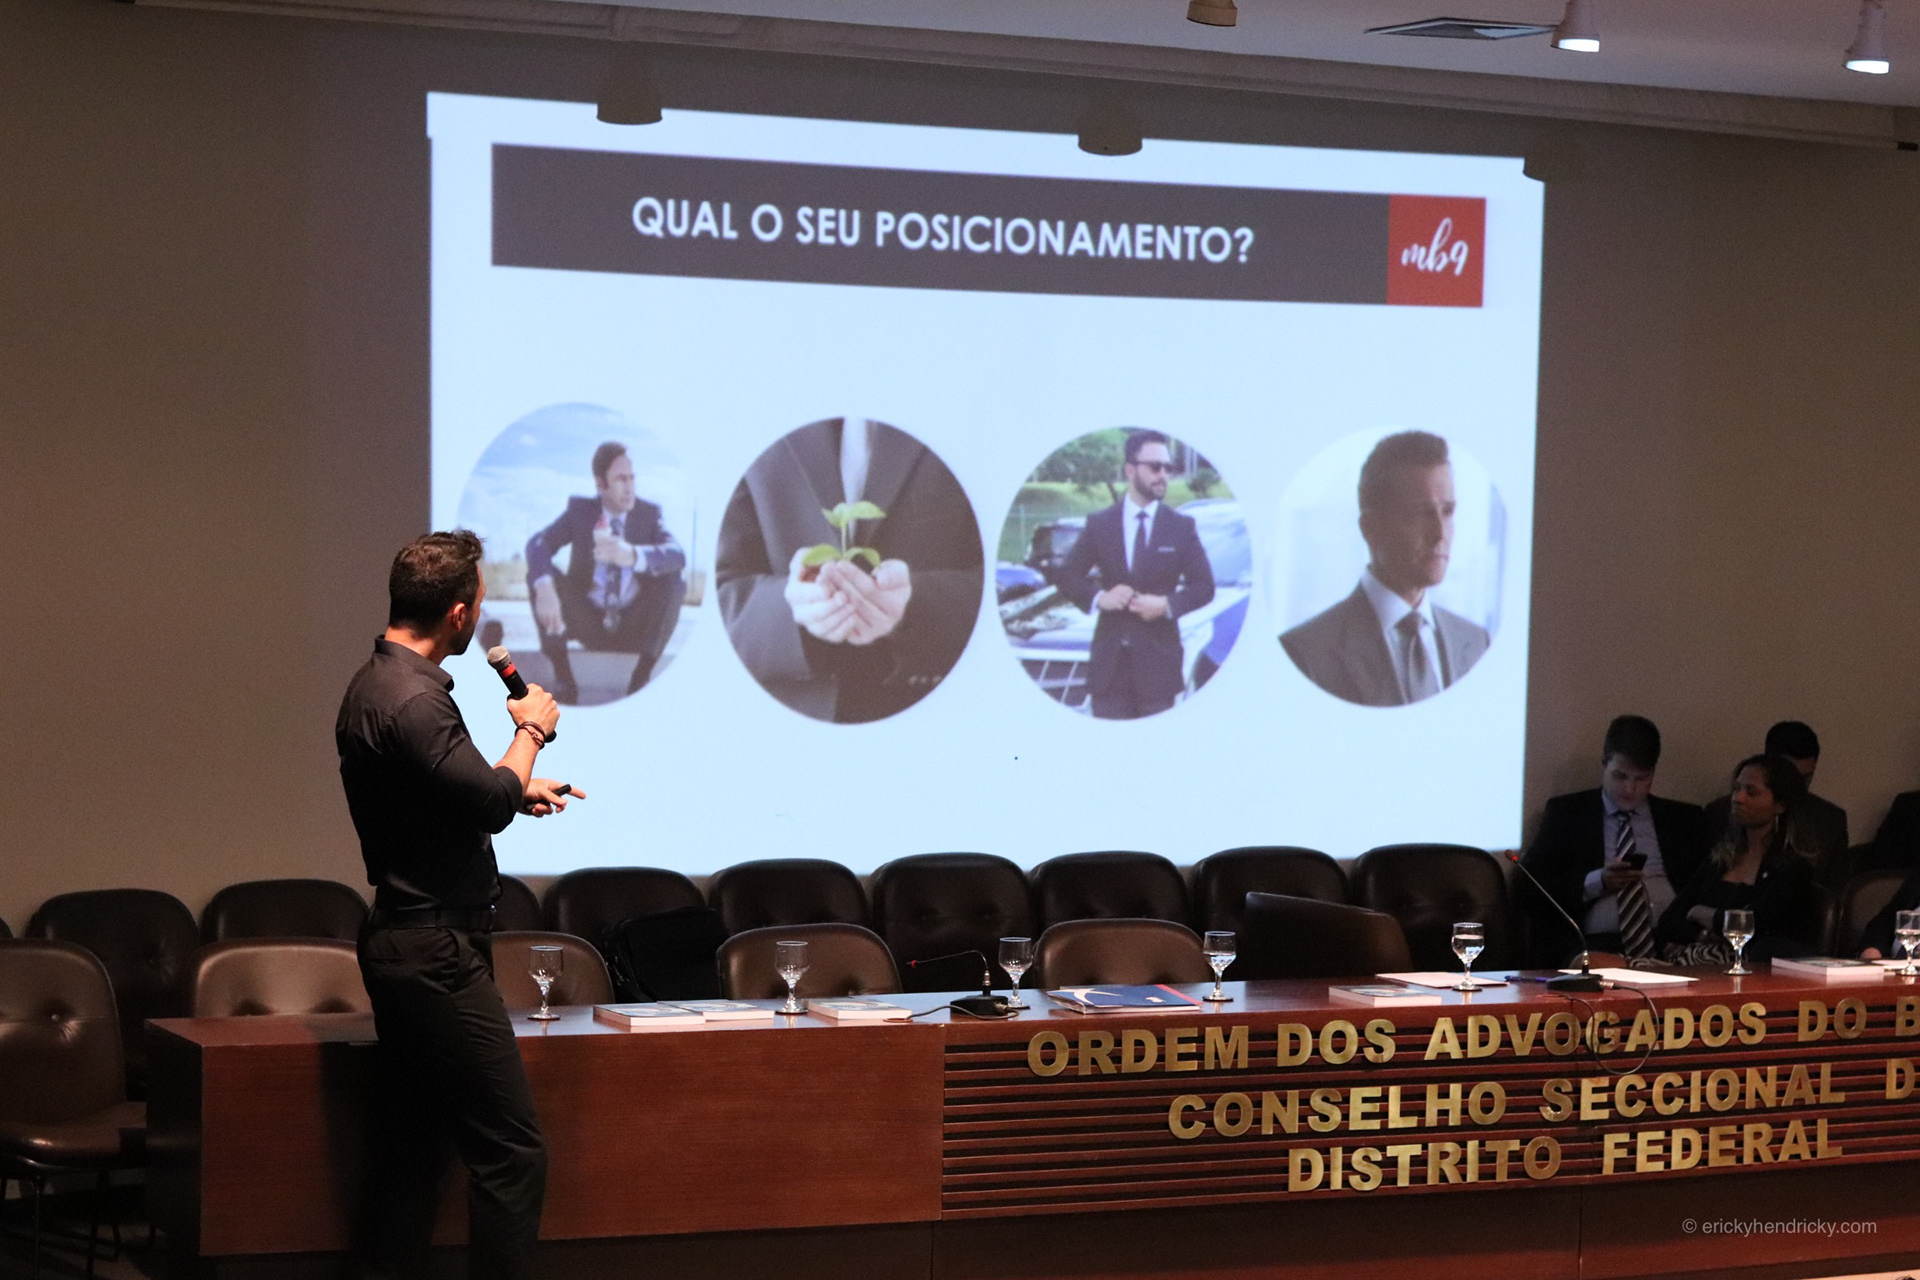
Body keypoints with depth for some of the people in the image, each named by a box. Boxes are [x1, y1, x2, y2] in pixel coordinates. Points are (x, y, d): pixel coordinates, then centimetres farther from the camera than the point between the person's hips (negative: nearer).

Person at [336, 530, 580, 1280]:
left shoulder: (376, 683, 13)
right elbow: (491, 802, -21)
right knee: (511, 1151, -7)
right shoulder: (413, 698, -20)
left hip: (406, 945, 11)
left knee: (414, 1147, 13)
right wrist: (531, 731, -6)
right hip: (435, 953, -11)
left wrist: (517, 790, 30)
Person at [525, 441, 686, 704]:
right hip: (588, 621, 1)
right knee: (540, 576, -21)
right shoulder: (579, 509, -3)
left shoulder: (649, 513, -5)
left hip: (636, 628, -1)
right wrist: (544, 587, -40)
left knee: (675, 579, -26)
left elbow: (677, 555, -24)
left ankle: (642, 678, -19)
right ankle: (563, 679, -19)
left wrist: (632, 555, -46)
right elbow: (537, 544, -18)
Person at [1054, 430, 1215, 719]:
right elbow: (1068, 577, 7)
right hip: (1109, 660, 0)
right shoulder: (1099, 524, 7)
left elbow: (1204, 586, 5)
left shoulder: (1182, 527, 6)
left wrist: (1168, 605, -14)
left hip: (1158, 660, 0)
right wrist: (1099, 597, -13)